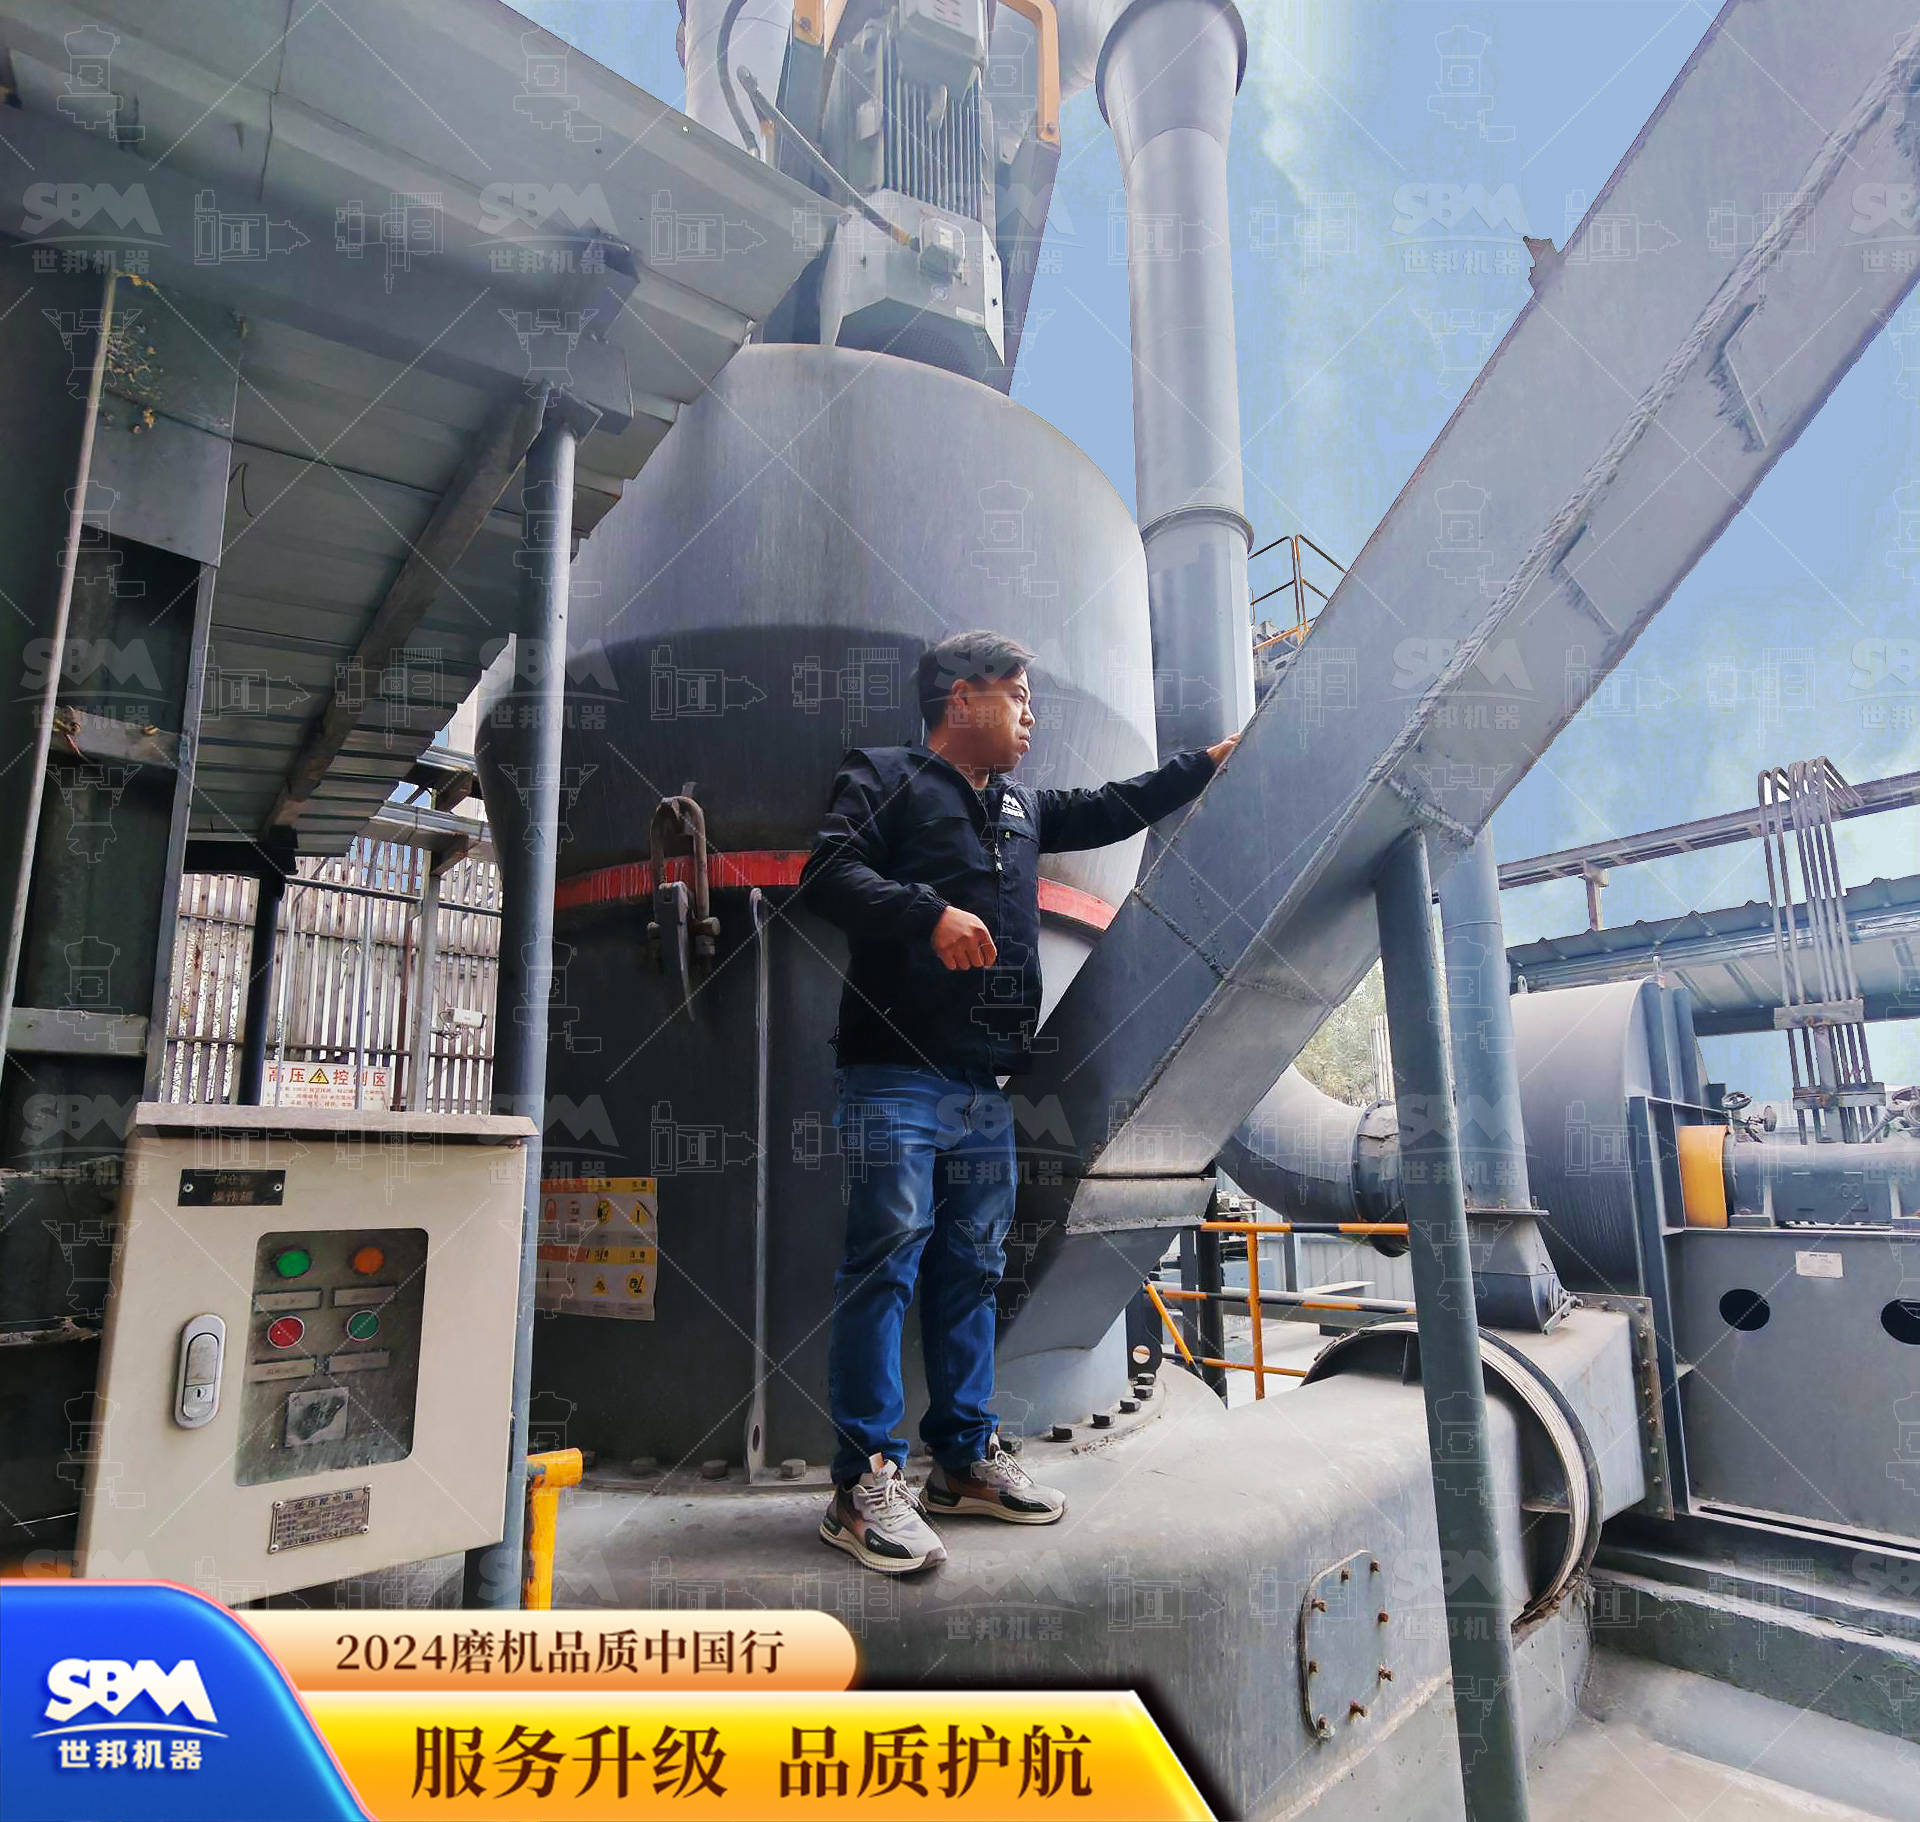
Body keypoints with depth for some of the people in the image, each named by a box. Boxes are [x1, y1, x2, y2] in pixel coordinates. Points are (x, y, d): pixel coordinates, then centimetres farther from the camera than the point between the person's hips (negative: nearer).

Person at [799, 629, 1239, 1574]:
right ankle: (866, 1482, -1)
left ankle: (965, 1458, 22)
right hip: (896, 1078, -7)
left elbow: (1115, 808, 36)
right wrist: (932, 912, -22)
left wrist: (1210, 761, 38)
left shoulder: (1023, 807, 26)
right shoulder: (884, 776, 4)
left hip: (986, 1088, 7)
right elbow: (828, 873, -10)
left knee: (971, 1272, 11)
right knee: (885, 1265, -8)